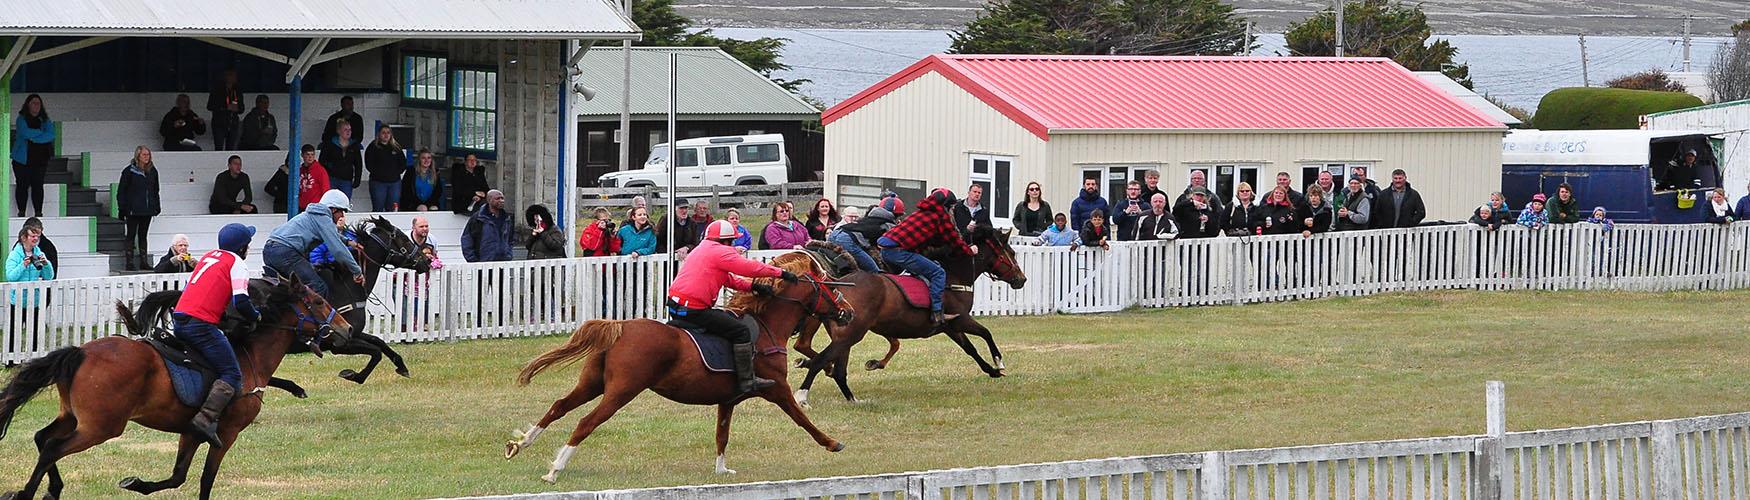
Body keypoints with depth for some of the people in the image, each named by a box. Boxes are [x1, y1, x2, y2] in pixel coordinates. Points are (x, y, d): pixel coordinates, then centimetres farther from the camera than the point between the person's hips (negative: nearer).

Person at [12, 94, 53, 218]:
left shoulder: (45, 120, 10)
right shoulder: (21, 119, 2)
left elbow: (51, 135, -5)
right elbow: (25, 133, -15)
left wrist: (33, 137, -14)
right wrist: (41, 132, -5)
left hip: (40, 159, 2)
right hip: (23, 159, -2)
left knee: (37, 185, -3)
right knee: (22, 185, -4)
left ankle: (38, 212, -2)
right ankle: (21, 212, 1)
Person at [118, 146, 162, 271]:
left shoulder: (152, 172, 9)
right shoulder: (129, 171, -5)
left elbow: (155, 191, 18)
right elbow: (121, 191, -5)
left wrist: (156, 207, 12)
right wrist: (122, 208, -10)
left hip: (147, 209, 5)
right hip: (133, 209, -5)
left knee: (143, 235, 11)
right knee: (131, 235, -1)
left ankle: (144, 262, 13)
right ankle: (130, 263, 0)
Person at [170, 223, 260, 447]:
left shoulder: (208, 257, 23)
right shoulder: (237, 264, 0)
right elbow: (241, 301, -10)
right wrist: (256, 316, 8)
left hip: (179, 319, 8)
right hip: (202, 325, -8)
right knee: (232, 377, -9)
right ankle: (206, 418, -28)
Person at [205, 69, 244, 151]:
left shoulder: (237, 92, 13)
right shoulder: (217, 90, 1)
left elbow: (241, 110, 19)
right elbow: (210, 106, -5)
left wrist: (237, 109, -6)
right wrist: (226, 107, -15)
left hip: (233, 125, 4)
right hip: (219, 124, -4)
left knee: (231, 149, -2)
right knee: (219, 149, -11)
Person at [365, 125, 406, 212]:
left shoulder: (396, 148, 13)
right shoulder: (373, 147, 2)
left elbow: (403, 163, 14)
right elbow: (369, 165, -5)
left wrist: (397, 172, 0)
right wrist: (379, 173, -10)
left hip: (395, 182, 3)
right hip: (378, 182, -3)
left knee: (393, 209, 2)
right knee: (378, 209, -4)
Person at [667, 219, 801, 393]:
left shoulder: (702, 250, 25)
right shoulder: (721, 252, -8)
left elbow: (729, 278, 26)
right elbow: (750, 267, -10)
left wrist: (753, 286, 14)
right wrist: (781, 273, -1)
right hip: (694, 311, -10)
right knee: (741, 331, -9)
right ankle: (747, 381, -9)